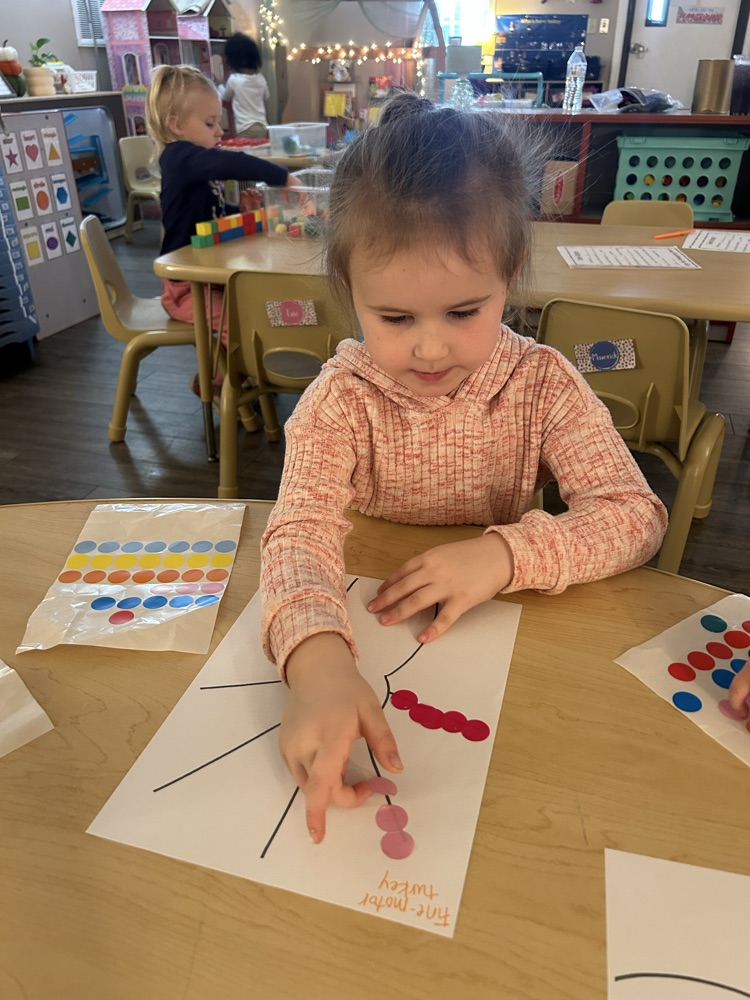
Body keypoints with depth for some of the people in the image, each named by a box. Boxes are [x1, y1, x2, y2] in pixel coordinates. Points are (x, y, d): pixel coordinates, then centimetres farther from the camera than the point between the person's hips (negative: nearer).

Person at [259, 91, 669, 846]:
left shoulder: (542, 384, -11)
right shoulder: (340, 401, -15)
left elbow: (636, 514, -13)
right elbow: (301, 528, -28)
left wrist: (506, 554, -30)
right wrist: (317, 657, -49)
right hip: (367, 636, 2)